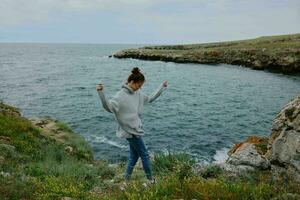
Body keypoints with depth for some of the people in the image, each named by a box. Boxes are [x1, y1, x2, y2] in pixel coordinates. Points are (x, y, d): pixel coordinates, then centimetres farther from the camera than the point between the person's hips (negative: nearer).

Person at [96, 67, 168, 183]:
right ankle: (150, 178, 27)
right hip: (131, 131, -8)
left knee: (134, 156, 17)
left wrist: (162, 87, 21)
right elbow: (108, 107, -29)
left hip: (136, 129, 8)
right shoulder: (121, 95, -18)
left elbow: (150, 99, 20)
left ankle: (127, 178, 32)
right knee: (144, 155, 6)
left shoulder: (138, 94, 6)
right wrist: (101, 93, -43)